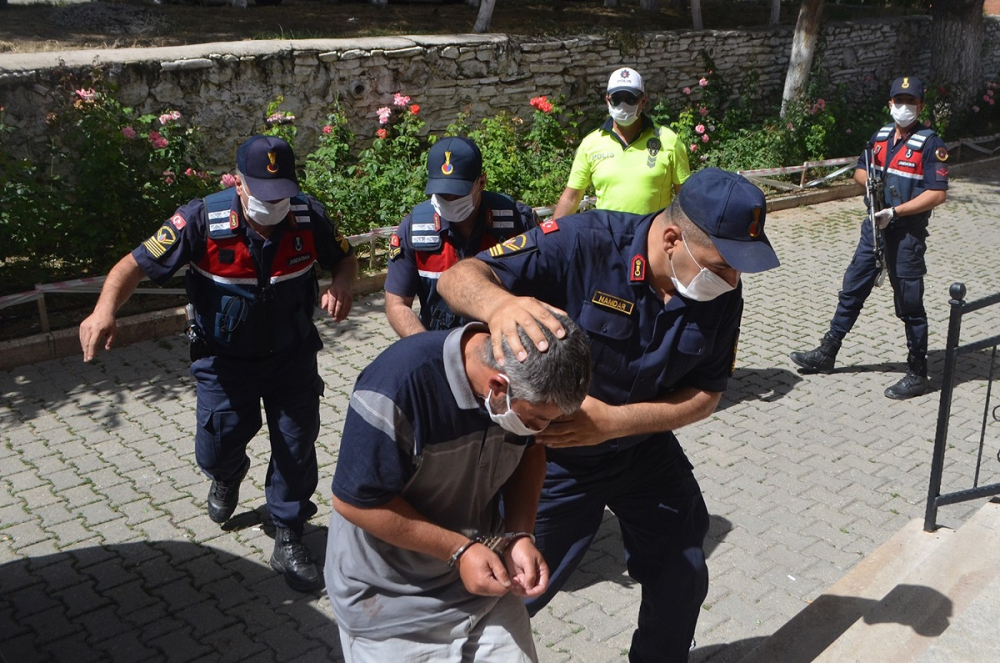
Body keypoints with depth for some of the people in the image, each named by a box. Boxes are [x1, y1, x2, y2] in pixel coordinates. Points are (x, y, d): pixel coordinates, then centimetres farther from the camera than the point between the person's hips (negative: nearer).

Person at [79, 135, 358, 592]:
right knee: (215, 450, 7)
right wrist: (105, 310, -42)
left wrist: (341, 287, -26)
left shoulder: (308, 217, -18)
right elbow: (137, 264, -24)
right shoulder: (202, 221, -25)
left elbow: (345, 259, -2)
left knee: (297, 448, 6)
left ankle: (288, 542, 27)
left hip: (292, 355, 1)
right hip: (225, 361, -1)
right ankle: (228, 476, 49)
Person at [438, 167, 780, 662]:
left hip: (645, 449, 5)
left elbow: (706, 395, -10)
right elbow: (458, 278, -32)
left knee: (682, 581, 19)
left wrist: (612, 421, -27)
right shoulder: (585, 244, -30)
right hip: (555, 454, -4)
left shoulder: (723, 293, -15)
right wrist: (500, 304, -58)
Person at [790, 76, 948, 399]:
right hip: (874, 227, 7)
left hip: (907, 233, -7)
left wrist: (895, 211, -23)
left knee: (909, 303, 1)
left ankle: (918, 374, 13)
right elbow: (860, 171, 18)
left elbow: (938, 193, -17)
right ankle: (826, 354, 26)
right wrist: (870, 178, -5)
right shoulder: (880, 135, 9)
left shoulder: (930, 144, -11)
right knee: (851, 290, 13)